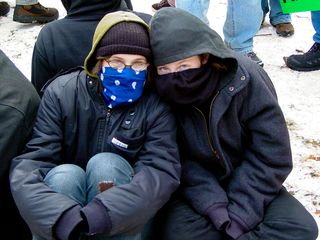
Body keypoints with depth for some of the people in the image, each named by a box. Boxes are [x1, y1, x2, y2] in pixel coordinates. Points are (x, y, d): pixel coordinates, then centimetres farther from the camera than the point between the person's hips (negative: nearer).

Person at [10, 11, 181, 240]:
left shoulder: (156, 107, -10)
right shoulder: (62, 93, -10)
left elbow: (162, 172, -26)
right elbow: (28, 166, -20)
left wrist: (95, 217, -43)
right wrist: (65, 219, -41)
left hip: (127, 221, 0)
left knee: (106, 164, -27)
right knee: (64, 174, -29)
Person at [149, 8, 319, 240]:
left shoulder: (243, 77, -20)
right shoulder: (160, 96, -16)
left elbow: (272, 155, -16)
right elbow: (180, 161, -13)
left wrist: (239, 214, -20)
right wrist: (213, 206, -28)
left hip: (245, 184, 1)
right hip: (194, 188, -1)